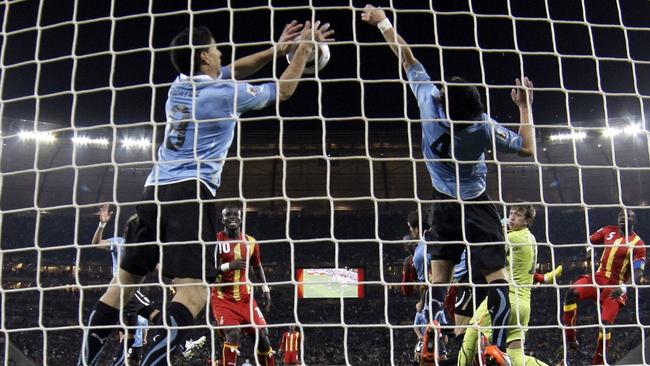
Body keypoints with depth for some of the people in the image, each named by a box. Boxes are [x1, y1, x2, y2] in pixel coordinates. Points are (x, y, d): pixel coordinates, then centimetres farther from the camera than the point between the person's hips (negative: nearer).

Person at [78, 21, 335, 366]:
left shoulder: (180, 86, 15)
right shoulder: (227, 92, -3)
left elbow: (230, 71, 32)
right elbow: (283, 91, 13)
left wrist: (275, 49, 31)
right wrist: (303, 50, 25)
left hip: (154, 191, 8)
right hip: (190, 193, -7)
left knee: (126, 277, 14)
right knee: (194, 287, -16)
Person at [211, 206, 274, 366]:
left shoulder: (250, 242, 5)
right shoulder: (215, 240, -10)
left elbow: (257, 267, 21)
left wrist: (265, 290, 16)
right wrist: (229, 266, -27)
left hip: (245, 297, 5)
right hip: (223, 298, -4)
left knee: (262, 335, 4)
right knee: (232, 336, -23)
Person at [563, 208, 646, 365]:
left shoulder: (638, 244, -6)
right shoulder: (609, 231, 6)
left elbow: (638, 272, -10)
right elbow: (590, 240, 20)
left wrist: (624, 287, -26)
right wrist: (589, 249, -5)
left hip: (616, 286, -4)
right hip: (599, 277, 4)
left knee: (606, 324, -13)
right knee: (572, 292, -25)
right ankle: (570, 338, -19)